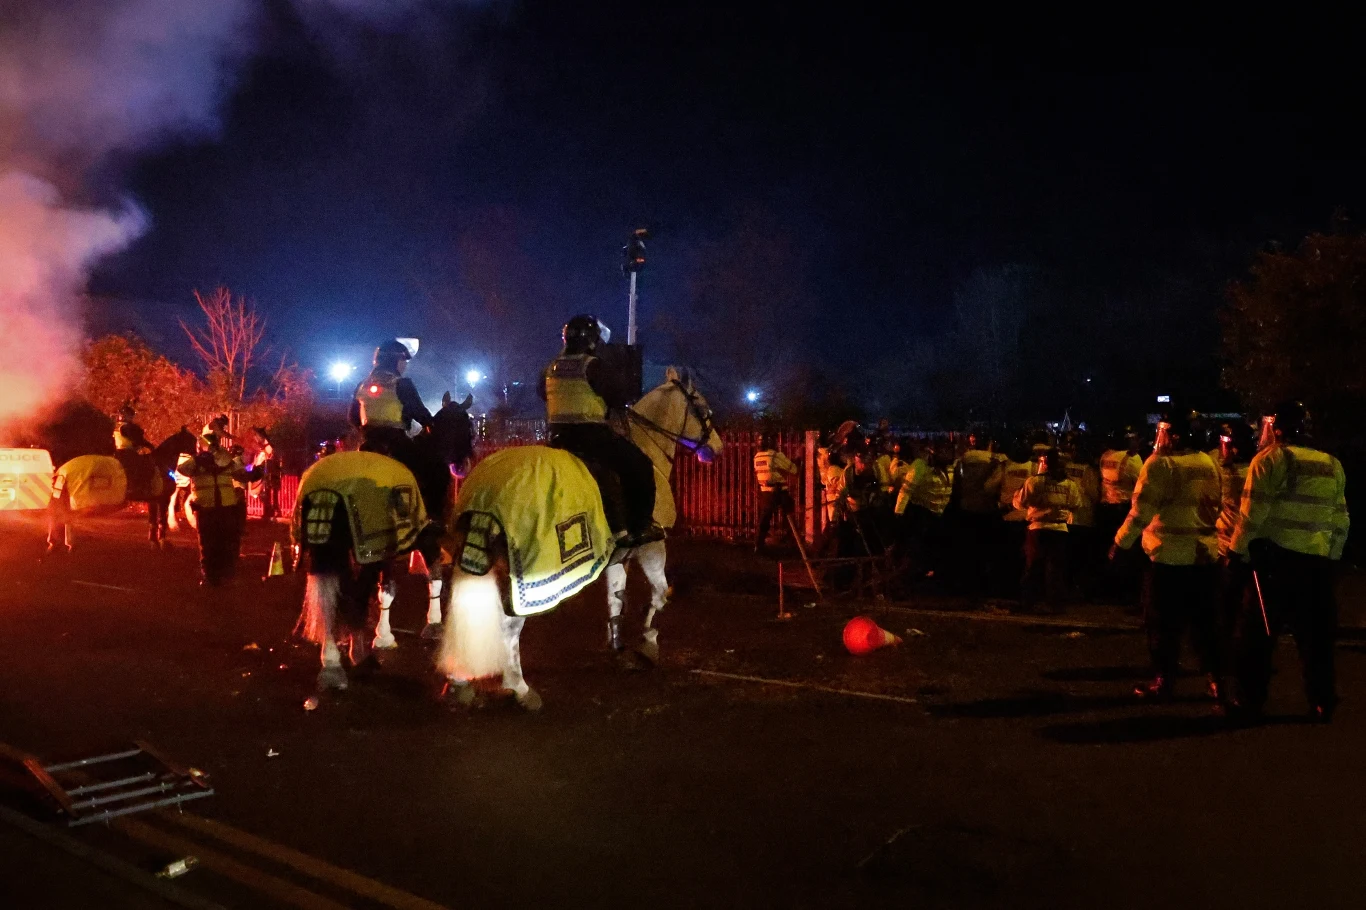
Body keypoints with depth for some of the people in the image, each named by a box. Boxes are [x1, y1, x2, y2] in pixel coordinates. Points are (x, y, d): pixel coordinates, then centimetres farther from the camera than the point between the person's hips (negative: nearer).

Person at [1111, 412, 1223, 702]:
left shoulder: (1160, 464, -11)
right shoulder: (1210, 464, 8)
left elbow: (1141, 511, -14)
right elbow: (1219, 507, 16)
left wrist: (1121, 542, -6)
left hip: (1168, 554, -6)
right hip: (1205, 554, 6)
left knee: (1163, 621, 4)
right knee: (1204, 620, 13)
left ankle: (1164, 680, 9)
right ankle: (1216, 680, 15)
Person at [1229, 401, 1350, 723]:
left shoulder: (1270, 458, -4)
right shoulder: (1333, 465, 11)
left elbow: (1253, 512, -10)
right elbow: (1341, 519, 13)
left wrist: (1238, 550, -1)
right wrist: (1332, 557, 21)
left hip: (1276, 555, -4)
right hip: (1318, 560, 5)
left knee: (1258, 632, 4)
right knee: (1315, 634, 12)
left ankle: (1251, 702, 7)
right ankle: (1322, 705, 17)